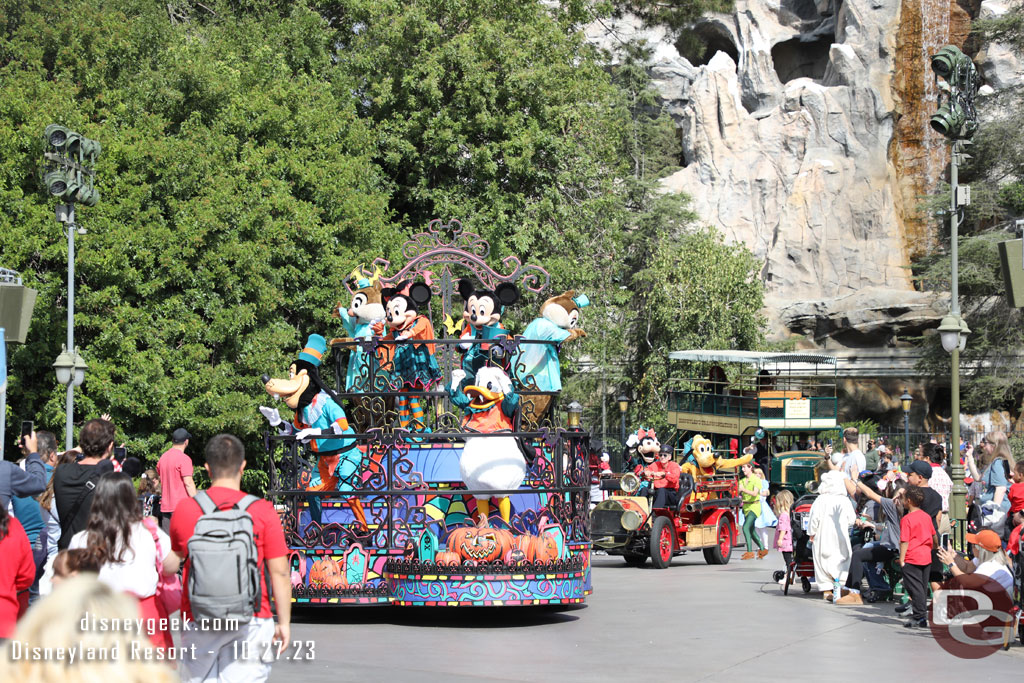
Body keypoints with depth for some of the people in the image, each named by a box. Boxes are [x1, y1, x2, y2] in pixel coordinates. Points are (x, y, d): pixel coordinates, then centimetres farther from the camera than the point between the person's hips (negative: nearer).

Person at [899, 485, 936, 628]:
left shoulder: (907, 519, -14)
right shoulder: (927, 516, 8)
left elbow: (904, 541, -16)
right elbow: (934, 535, 21)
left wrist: (901, 559, -12)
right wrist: (934, 547, 39)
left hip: (912, 559, -7)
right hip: (926, 557, 7)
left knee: (915, 588, -2)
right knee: (923, 587, 14)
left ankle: (919, 618, -4)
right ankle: (922, 615, 19)